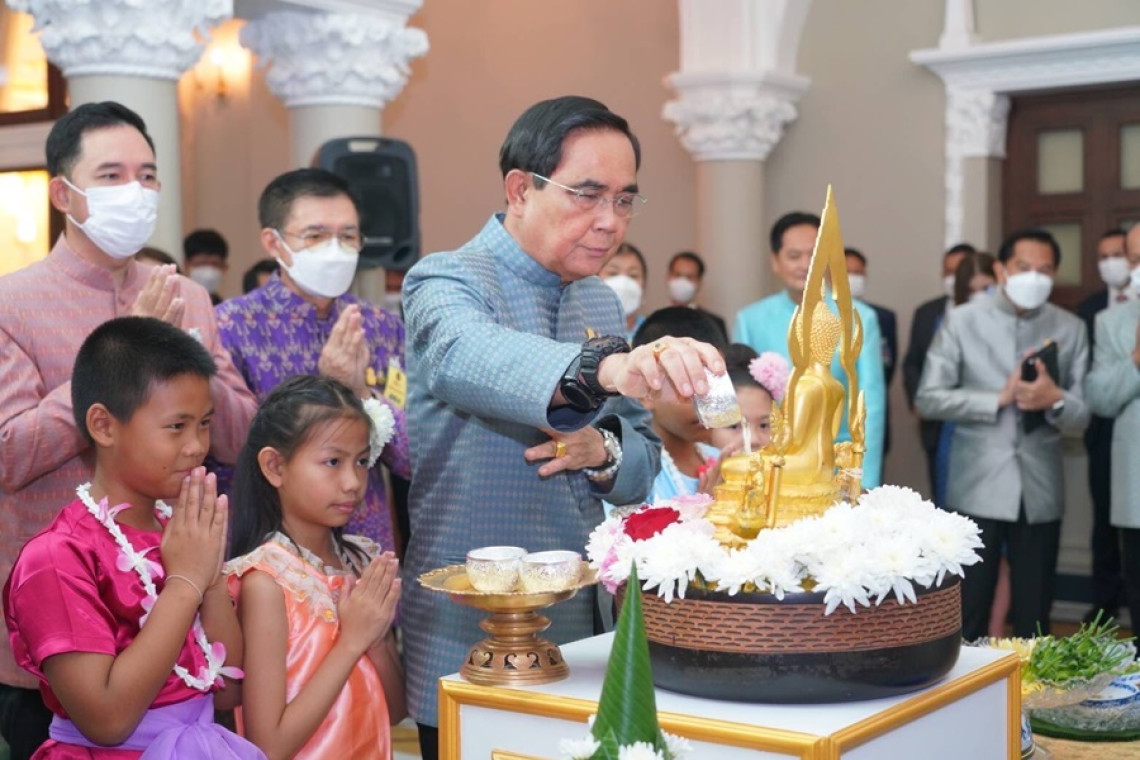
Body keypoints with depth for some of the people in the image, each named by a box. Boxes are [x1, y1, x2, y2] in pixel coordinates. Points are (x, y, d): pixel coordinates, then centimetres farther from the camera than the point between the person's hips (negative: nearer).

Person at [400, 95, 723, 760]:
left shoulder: (603, 304, 8)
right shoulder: (446, 282, -12)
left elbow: (644, 463, 12)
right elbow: (464, 357, -37)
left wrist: (604, 450, -12)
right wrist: (605, 369, -54)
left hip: (583, 629, 6)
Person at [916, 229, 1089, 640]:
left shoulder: (1070, 328, 6)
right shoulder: (961, 320, 0)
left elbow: (1081, 416, 4)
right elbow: (928, 399, -5)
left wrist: (1055, 400, -18)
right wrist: (999, 398, -14)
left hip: (1040, 488, 2)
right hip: (977, 486, -2)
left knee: (1034, 614, 9)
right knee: (968, 610, 1)